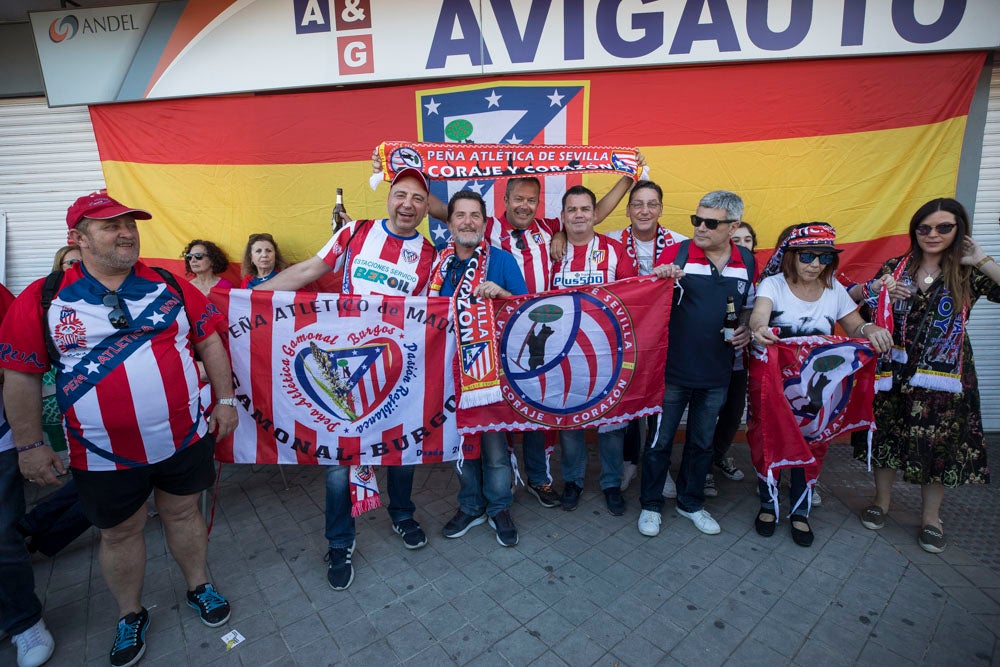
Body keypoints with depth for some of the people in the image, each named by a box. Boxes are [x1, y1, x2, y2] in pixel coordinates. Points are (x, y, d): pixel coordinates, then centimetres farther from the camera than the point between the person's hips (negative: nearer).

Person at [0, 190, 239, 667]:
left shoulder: (170, 285, -2)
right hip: (105, 456, 0)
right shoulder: (42, 300, -5)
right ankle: (130, 615, 42)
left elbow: (208, 341, 3)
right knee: (119, 534, 18)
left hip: (184, 439, 1)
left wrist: (225, 399, 2)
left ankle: (198, 586, 43)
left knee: (183, 513, 19)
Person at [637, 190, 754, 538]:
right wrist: (658, 280, -27)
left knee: (702, 442, 19)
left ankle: (691, 502, 40)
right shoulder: (676, 253, -10)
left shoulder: (746, 261, 3)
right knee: (660, 440, 9)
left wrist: (746, 330, -3)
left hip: (716, 373, 4)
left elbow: (748, 306, 18)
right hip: (672, 369, -4)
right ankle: (651, 504, 29)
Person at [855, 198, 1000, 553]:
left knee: (937, 442, 9)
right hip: (893, 370, 1)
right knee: (886, 434, 10)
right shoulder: (895, 267, 3)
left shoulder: (968, 273, -1)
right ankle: (881, 500, 30)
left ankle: (930, 517, 28)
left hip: (942, 375, -1)